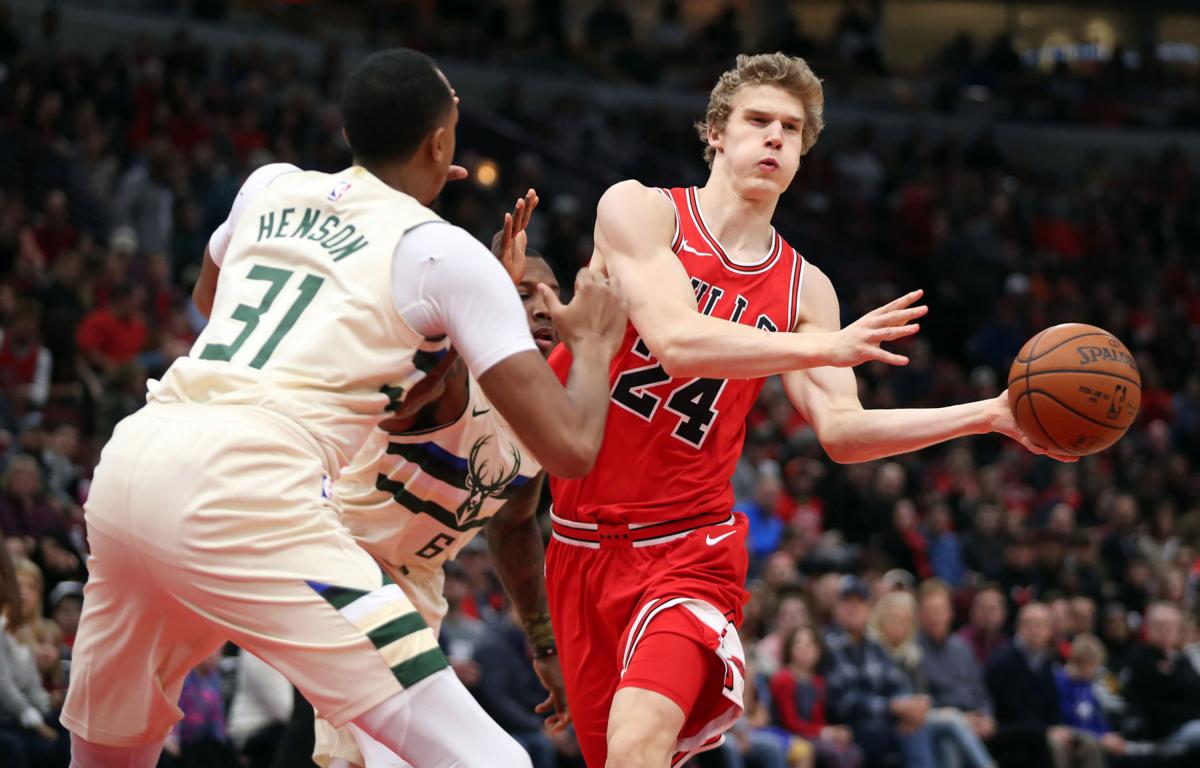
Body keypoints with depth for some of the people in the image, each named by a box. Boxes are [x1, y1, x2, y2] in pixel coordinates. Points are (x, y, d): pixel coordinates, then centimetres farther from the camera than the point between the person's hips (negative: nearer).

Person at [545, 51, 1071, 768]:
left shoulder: (804, 288, 5)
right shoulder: (639, 211, -6)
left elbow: (842, 430, 1)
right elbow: (675, 340, -21)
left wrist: (993, 415, -7)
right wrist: (828, 346, -29)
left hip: (689, 548, 0)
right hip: (583, 542, 0)